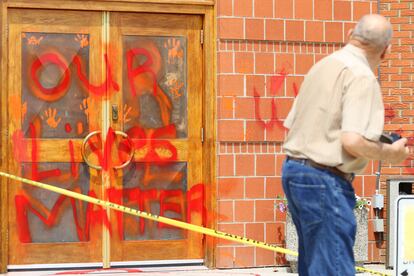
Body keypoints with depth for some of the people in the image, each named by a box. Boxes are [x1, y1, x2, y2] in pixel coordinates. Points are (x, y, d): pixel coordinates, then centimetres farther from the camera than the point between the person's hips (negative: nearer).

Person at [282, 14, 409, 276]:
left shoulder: (322, 66, 13)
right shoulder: (362, 77, -14)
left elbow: (291, 124, 18)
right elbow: (353, 141, -23)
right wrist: (391, 153, -7)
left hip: (293, 168, 9)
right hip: (324, 179, -9)